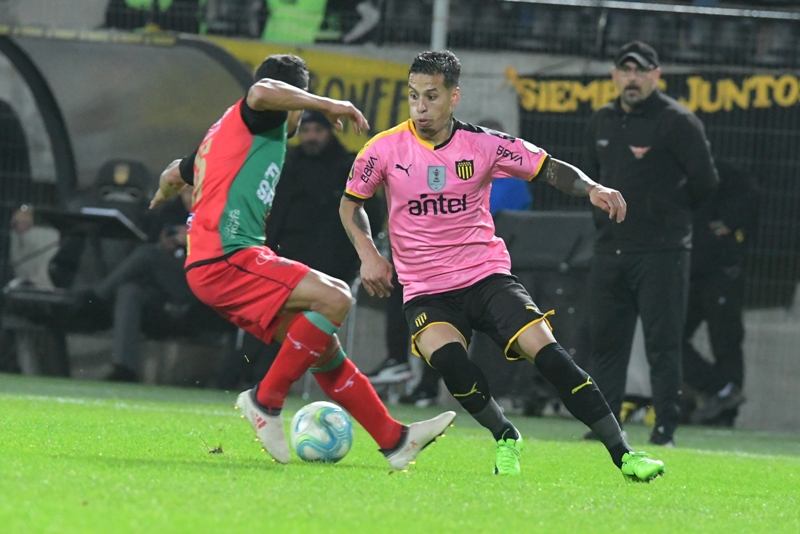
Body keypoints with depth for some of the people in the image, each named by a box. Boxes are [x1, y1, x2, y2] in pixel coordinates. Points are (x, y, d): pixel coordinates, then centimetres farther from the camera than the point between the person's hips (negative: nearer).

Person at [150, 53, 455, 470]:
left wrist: (163, 194, 66)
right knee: (333, 299, -24)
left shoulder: (223, 133, 28)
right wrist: (328, 105, -16)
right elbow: (263, 91, -25)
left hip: (216, 267, 10)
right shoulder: (262, 119, 1)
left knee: (321, 344, 8)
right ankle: (266, 400, -17)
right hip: (225, 259, -10)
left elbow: (174, 175, 42)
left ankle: (393, 439, 8)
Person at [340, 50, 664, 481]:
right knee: (446, 357, -32)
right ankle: (504, 437, -6)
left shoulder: (483, 145, -3)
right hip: (425, 292, 0)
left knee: (545, 350, -20)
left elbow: (549, 169, 5)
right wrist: (368, 254, -3)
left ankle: (622, 454, -15)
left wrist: (592, 189, -14)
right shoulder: (385, 150, -3)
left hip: (486, 276, 0)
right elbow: (350, 203, 12)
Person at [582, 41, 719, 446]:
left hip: (661, 251, -7)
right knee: (605, 338, 7)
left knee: (663, 342, -6)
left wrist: (670, 211, 4)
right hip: (609, 250, 7)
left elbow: (704, 182, -6)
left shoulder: (677, 122, -7)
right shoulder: (601, 123, 13)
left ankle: (666, 429, -4)